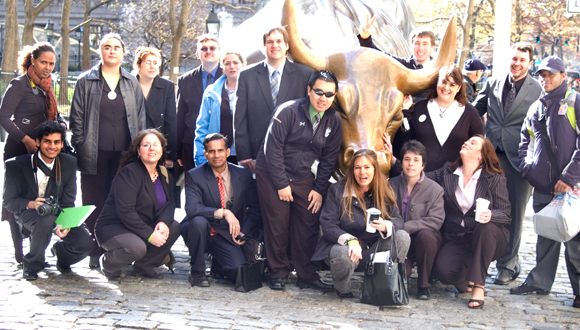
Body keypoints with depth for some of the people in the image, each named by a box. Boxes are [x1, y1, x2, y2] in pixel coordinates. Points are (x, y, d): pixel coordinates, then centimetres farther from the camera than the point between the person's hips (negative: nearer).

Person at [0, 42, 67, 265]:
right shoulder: (19, 84, -6)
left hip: (41, 151, 7)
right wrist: (25, 139, -20)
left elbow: (56, 115, 20)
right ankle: (20, 253, 3)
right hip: (20, 150, -7)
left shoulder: (47, 87, 16)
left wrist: (61, 125, -3)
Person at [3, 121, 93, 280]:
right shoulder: (16, 165, -12)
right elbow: (8, 201, -8)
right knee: (45, 221, -39)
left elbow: (68, 201, -3)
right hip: (28, 212, -3)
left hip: (58, 213, 3)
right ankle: (32, 264, -9)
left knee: (85, 243, -22)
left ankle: (60, 251, 18)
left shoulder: (69, 163, -4)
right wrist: (31, 204, -29)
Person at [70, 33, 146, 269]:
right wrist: (80, 147, -2)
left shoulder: (132, 83, 13)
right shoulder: (86, 81, 7)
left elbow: (140, 118, 13)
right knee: (94, 203, 1)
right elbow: (77, 117, 5)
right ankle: (95, 252, 8)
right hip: (95, 154, -1)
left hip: (124, 153, 2)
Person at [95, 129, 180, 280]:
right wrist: (149, 235, -27)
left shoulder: (165, 175, 7)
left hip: (144, 227, 7)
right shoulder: (129, 173, -17)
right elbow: (125, 211, -24)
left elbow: (169, 204, 4)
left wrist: (164, 222, -20)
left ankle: (143, 266, 4)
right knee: (137, 247, -35)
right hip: (113, 228, -7)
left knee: (174, 228, -15)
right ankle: (108, 263, 0)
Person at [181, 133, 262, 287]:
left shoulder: (244, 174, 0)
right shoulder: (194, 176, -8)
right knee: (199, 221, -36)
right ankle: (196, 272, -13)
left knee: (238, 270, -23)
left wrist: (244, 232, -10)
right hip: (201, 232, -1)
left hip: (227, 235, 2)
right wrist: (222, 212, -33)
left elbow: (255, 208, 5)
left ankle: (217, 265, 17)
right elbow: (192, 209, -22)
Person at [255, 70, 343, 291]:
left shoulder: (334, 121, -1)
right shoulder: (288, 111, -16)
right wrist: (281, 184, -14)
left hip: (303, 178, 4)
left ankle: (307, 276, 12)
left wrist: (319, 189, 0)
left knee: (308, 227, 1)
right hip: (271, 175, -4)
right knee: (277, 225, -1)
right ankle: (278, 273, 14)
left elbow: (329, 158, 7)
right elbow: (272, 148, -15)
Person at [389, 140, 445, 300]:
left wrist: (404, 227, -24)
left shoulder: (435, 189, -5)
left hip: (426, 238, 0)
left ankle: (423, 285, -13)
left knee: (425, 235, -36)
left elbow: (436, 221, -15)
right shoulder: (391, 185, 3)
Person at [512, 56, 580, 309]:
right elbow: (525, 142, 25)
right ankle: (540, 281, 22)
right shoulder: (535, 108, 16)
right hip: (542, 186, 5)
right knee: (546, 235, 14)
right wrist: (527, 168, 9)